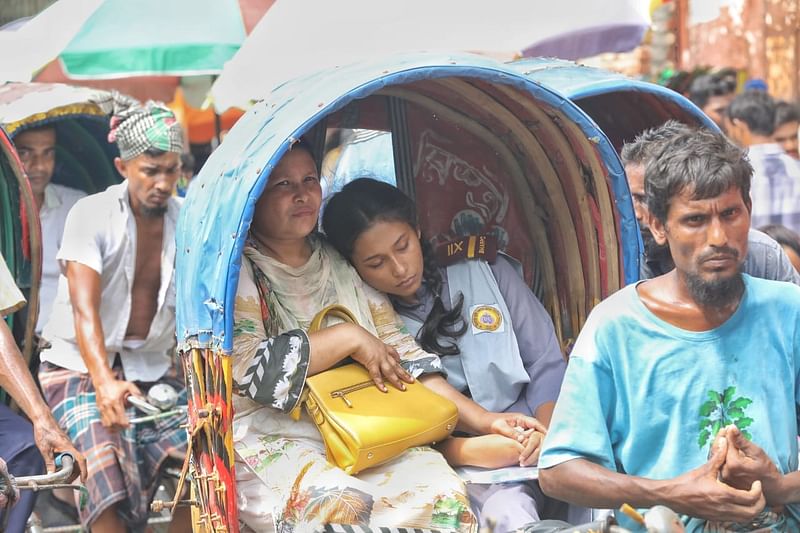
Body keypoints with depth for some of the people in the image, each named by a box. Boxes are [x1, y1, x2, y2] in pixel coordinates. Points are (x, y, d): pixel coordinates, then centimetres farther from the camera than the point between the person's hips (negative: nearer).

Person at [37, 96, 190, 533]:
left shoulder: (186, 222, 0)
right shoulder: (91, 215, -10)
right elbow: (85, 311, -19)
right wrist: (105, 384, -34)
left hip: (153, 367, 4)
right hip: (81, 367, -3)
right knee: (111, 473, -30)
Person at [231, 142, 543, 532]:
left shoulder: (345, 266, 17)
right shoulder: (238, 270, -1)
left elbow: (402, 355, 15)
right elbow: (246, 369, -16)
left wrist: (482, 420, 3)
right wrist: (349, 338, -12)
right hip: (271, 440, -5)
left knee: (442, 495, -23)